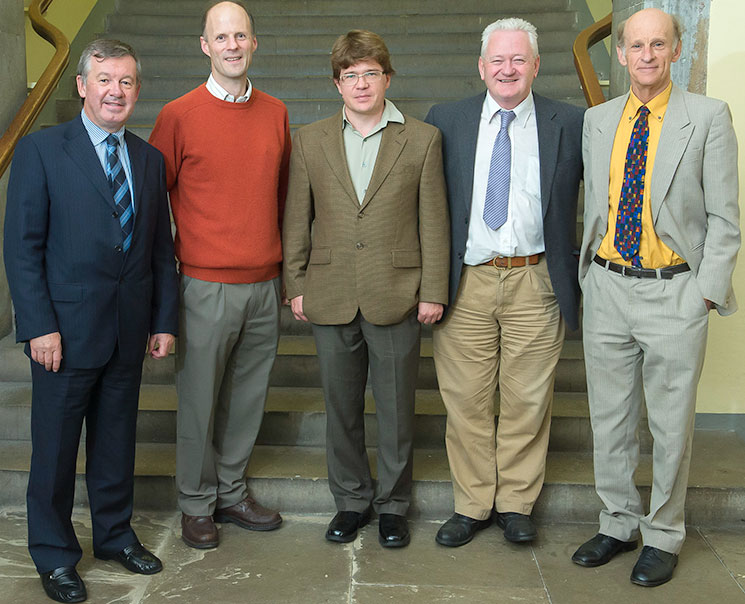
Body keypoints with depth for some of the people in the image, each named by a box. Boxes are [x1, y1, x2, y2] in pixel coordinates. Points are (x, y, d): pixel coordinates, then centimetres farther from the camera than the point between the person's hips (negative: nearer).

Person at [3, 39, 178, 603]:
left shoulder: (150, 159, 9)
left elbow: (162, 249, 11)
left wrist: (164, 320, 6)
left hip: (129, 331, 4)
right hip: (66, 330, -4)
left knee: (118, 440, 17)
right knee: (55, 448, 8)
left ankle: (115, 533, 35)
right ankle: (55, 556, 24)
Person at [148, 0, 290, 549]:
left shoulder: (276, 114, 8)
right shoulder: (179, 116, -5)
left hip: (265, 283, 4)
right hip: (207, 286, -4)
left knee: (248, 397, 13)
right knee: (200, 400, 6)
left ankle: (233, 493, 29)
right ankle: (197, 504, 23)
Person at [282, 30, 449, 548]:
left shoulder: (422, 140, 0)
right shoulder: (310, 141, 6)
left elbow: (433, 222, 0)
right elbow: (297, 220, 8)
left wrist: (433, 291, -4)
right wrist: (296, 285, 4)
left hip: (396, 298, -2)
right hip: (331, 298, 2)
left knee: (397, 409, 9)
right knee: (341, 407, 12)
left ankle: (393, 504, 26)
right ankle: (351, 500, 29)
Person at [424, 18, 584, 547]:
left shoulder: (571, 124, 3)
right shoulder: (445, 121, 5)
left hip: (535, 285, 0)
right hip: (464, 284, 1)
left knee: (528, 402, 7)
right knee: (467, 402, 7)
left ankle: (516, 503, 25)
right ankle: (473, 504, 23)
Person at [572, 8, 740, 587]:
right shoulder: (598, 119, 9)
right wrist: (590, 273, 11)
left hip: (674, 292, -4)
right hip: (608, 287, 4)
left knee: (671, 424, 7)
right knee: (610, 418, 13)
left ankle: (663, 536, 23)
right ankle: (619, 523, 30)